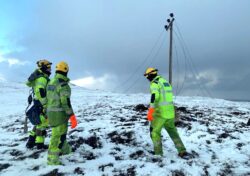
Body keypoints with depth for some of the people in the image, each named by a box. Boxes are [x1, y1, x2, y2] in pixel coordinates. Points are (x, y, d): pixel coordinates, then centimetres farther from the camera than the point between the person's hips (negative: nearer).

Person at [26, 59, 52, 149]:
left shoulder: (40, 77, 15)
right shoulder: (42, 78, -18)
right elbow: (40, 92, -29)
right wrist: (45, 105, -24)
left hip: (38, 103, 10)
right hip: (42, 105, -10)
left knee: (39, 123, 20)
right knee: (42, 124, 1)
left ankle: (31, 142, 28)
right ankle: (40, 144, 13)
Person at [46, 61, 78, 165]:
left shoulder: (51, 82, 10)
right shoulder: (63, 84, -19)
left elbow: (48, 99, 16)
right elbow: (66, 102, -23)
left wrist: (49, 113, 25)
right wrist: (72, 117, -20)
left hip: (51, 112, 9)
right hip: (60, 114, -9)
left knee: (60, 133, 24)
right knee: (58, 136, 2)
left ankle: (65, 149, 42)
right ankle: (52, 159, 11)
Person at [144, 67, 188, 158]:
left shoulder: (154, 83, -9)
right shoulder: (165, 82, 18)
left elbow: (155, 95, -26)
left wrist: (150, 110, -32)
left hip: (160, 112, -8)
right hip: (170, 111, 8)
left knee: (155, 131, 7)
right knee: (173, 131, 18)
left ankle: (158, 153, 10)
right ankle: (182, 151, 18)